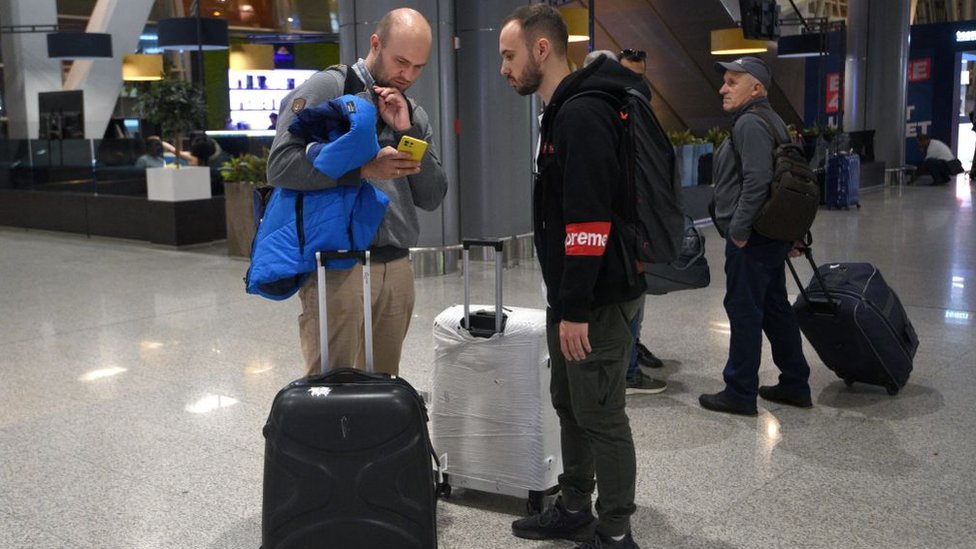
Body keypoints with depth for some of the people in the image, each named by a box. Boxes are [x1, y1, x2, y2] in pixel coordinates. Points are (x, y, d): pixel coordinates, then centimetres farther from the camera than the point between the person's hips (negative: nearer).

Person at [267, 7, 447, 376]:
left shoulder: (414, 115, 17)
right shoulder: (327, 88, -1)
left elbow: (432, 198, 10)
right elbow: (281, 165, -12)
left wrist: (407, 132, -1)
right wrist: (363, 168, -18)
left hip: (397, 267, 6)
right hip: (338, 267, -5)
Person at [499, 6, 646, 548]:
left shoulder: (584, 115, -19)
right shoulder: (564, 112, 14)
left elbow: (591, 220, -25)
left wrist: (577, 309, -23)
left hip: (599, 297, -10)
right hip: (572, 293, 10)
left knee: (600, 415, -1)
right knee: (570, 405, 18)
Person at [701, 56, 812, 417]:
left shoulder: (750, 123, -14)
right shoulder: (767, 120, 18)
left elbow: (757, 180, -26)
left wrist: (738, 230, -21)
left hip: (751, 238, -10)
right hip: (771, 234, 10)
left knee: (744, 310, -2)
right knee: (775, 307, 16)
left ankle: (740, 393, 6)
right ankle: (795, 385, 24)